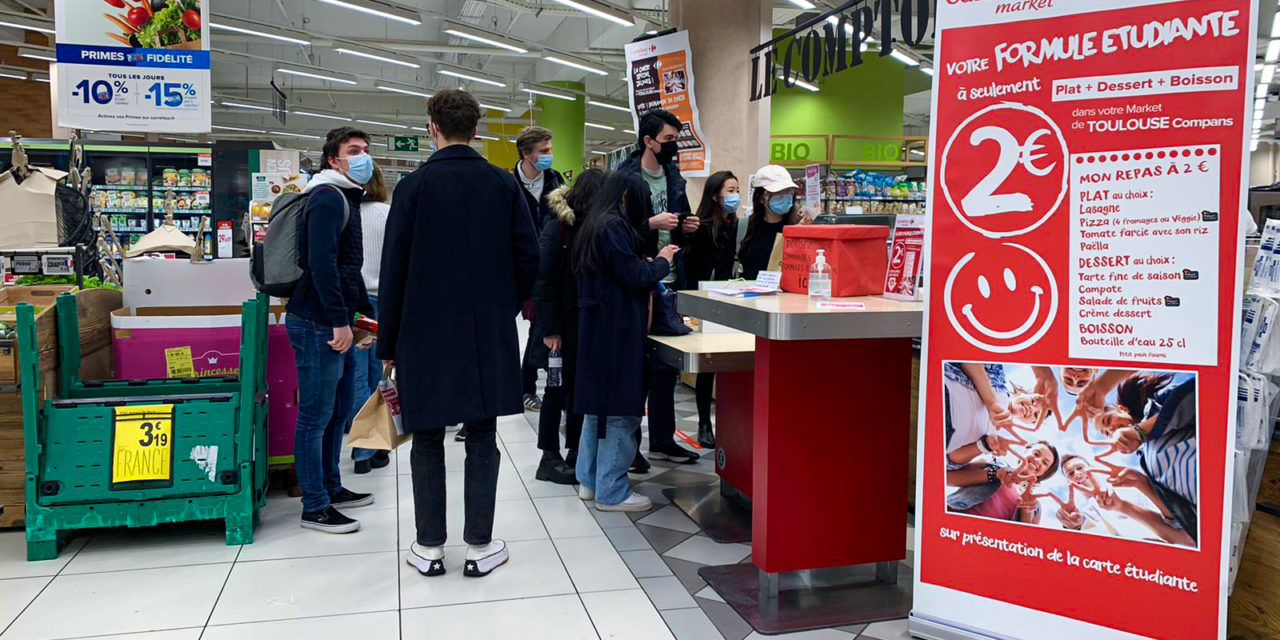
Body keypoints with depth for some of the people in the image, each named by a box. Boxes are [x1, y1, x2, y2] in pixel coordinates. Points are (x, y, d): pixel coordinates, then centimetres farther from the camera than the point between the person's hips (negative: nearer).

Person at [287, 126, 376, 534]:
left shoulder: (346, 198, 20)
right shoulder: (328, 198, -12)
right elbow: (322, 263, -23)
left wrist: (365, 310, 22)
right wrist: (339, 321, -25)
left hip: (336, 324, 10)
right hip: (318, 324, -10)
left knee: (338, 412, 17)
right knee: (316, 416, -3)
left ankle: (330, 487, 30)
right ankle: (315, 507, 5)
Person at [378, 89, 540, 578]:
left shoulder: (414, 187, -5)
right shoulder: (504, 185, 1)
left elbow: (393, 271, -5)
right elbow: (529, 257, 0)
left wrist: (388, 343, 3)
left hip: (425, 333, -1)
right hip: (490, 334, 2)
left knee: (427, 438, 10)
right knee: (481, 438, 9)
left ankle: (429, 547, 17)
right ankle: (480, 547, 14)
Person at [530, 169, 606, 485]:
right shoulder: (558, 227, -14)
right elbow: (543, 279, -16)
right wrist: (549, 328, -17)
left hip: (584, 319, 7)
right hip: (561, 320, -6)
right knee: (559, 386, 1)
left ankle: (575, 451, 22)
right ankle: (549, 458, 12)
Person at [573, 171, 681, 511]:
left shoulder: (592, 225, 15)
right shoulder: (614, 226, -15)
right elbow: (634, 276, -18)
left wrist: (645, 265, 12)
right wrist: (661, 261, -2)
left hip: (595, 326, 10)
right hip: (617, 329, -10)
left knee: (598, 403, 17)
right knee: (621, 407, -3)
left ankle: (590, 480, 26)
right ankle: (612, 492, 4)